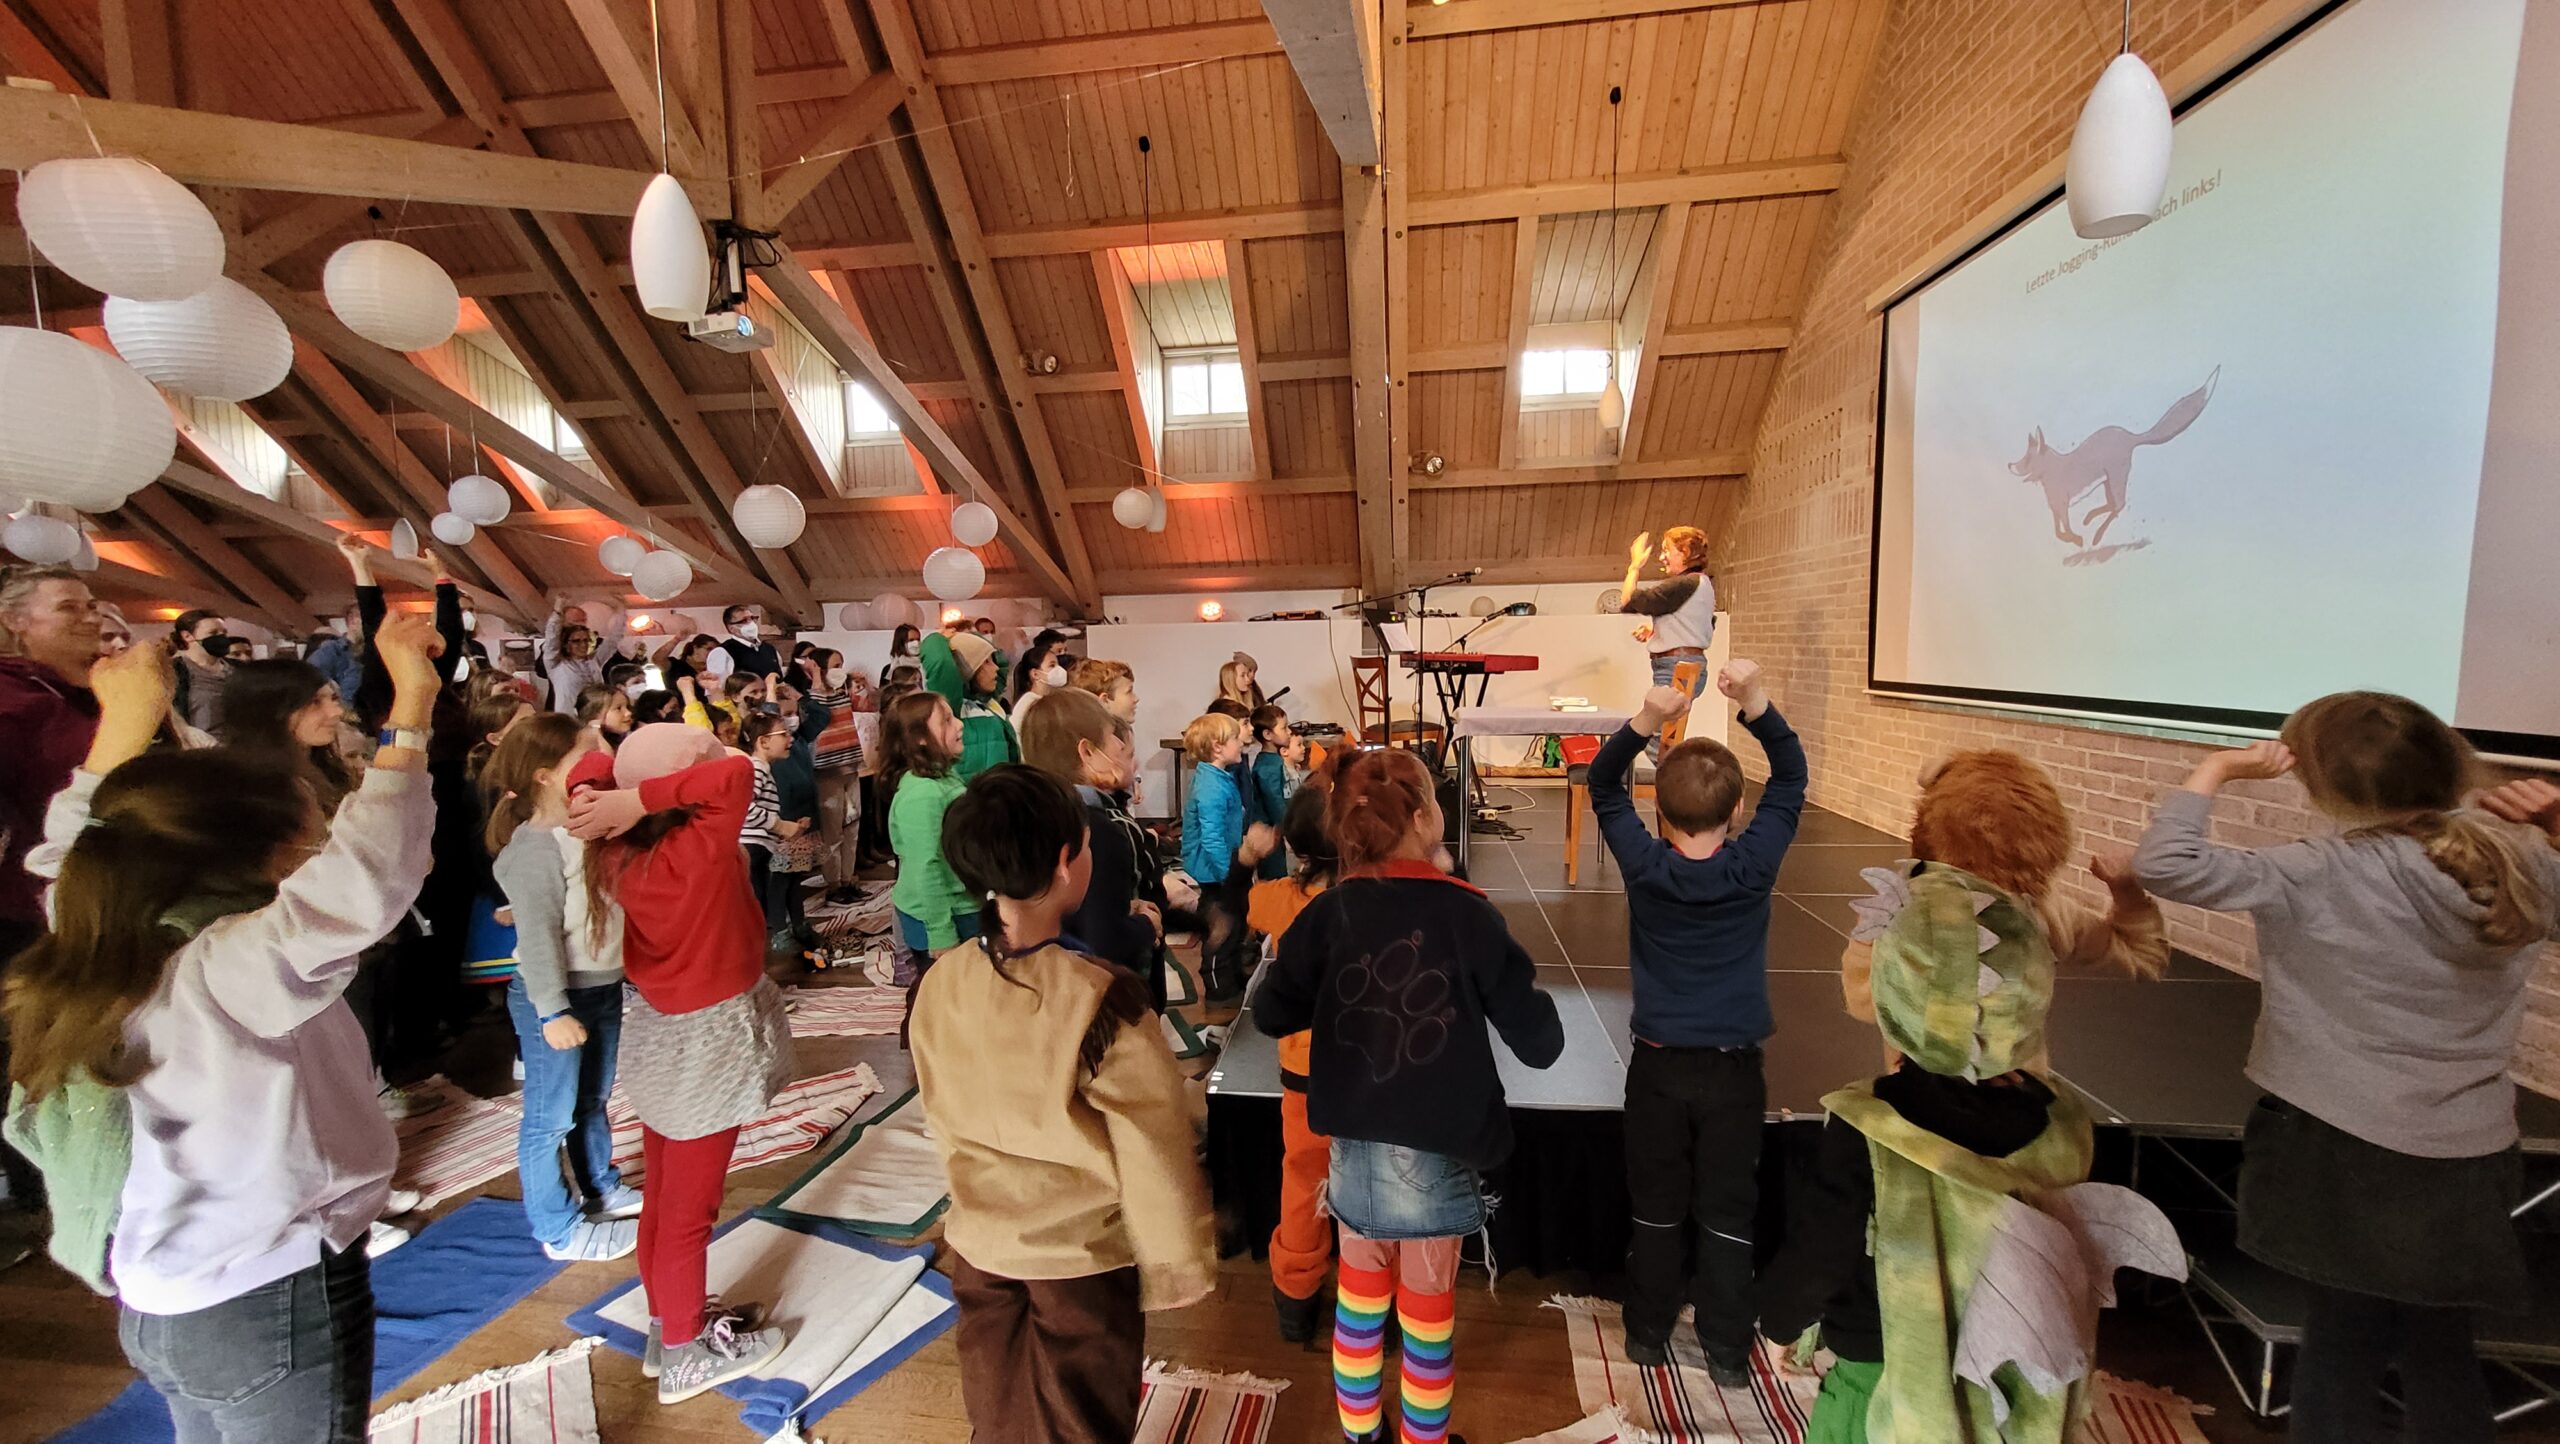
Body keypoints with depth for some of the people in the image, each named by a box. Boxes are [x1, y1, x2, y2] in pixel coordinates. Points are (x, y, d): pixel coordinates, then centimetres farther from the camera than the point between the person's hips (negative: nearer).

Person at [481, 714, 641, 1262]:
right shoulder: (534, 848, -22)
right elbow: (537, 936, -22)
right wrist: (553, 1011, -22)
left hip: (605, 987, 8)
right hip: (556, 998, -8)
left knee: (593, 1101, 24)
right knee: (551, 1117, 7)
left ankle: (603, 1189, 41)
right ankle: (559, 1230, 22)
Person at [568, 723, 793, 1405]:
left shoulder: (620, 852, -6)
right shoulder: (699, 849, -28)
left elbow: (587, 772, 7)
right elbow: (739, 773, -37)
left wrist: (615, 803, -14)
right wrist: (637, 797, -30)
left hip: (655, 1032, 7)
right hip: (707, 1041, -7)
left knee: (662, 1195, 23)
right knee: (689, 1208, 11)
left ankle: (669, 1323, 43)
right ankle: (685, 1353, 30)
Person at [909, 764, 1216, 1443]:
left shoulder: (938, 986, -14)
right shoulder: (1102, 999, -29)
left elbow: (946, 1125, 0)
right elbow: (1153, 1152, -20)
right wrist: (1178, 1263, -4)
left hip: (981, 1247, 4)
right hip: (1088, 1256, -4)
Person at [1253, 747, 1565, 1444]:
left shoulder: (1329, 912, -10)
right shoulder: (1467, 914, -17)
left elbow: (1270, 1014, -3)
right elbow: (1540, 1044, -12)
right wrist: (1525, 989, 7)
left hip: (1355, 1144, 3)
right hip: (1439, 1150, -3)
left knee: (1360, 1292, 25)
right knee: (1428, 1307, 19)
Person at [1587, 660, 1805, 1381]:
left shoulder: (1645, 867, -16)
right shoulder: (1754, 865, -15)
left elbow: (1602, 785, -5)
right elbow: (1791, 777, -4)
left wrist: (1645, 720, -20)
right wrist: (1756, 702, -15)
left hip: (1658, 1065, 0)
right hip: (1733, 1068, 0)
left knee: (1657, 1209, 16)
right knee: (1728, 1214, 14)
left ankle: (1648, 1335, 31)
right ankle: (1727, 1353, 27)